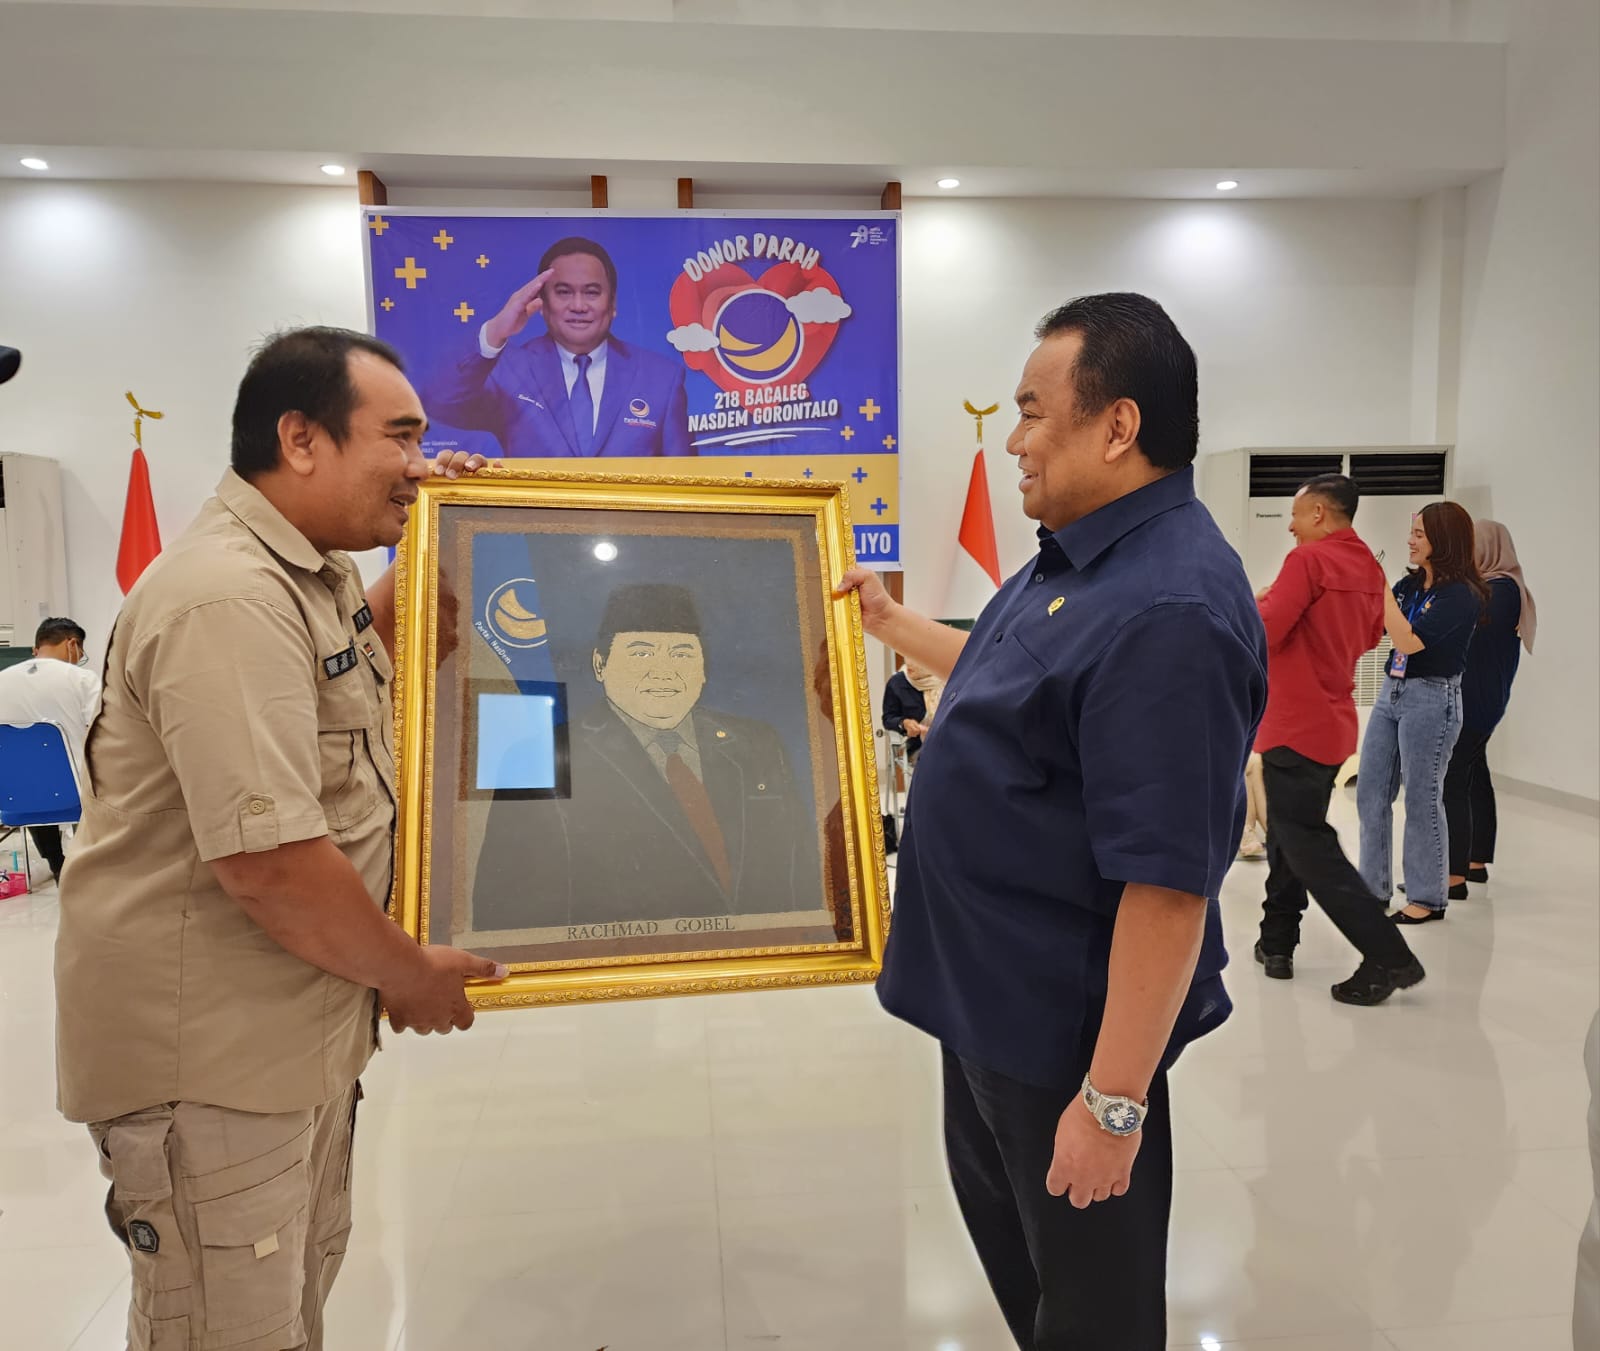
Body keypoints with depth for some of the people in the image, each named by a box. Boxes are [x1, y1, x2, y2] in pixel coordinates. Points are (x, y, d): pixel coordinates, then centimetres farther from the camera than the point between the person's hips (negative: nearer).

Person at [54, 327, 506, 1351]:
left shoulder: (312, 574, 6)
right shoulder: (228, 597, -26)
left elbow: (375, 659, 30)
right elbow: (269, 861, -31)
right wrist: (410, 974, -14)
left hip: (305, 1021, 9)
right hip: (209, 1047, -9)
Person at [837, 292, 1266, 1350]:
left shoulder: (1169, 609, -29)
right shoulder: (1079, 559, 4)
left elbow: (1169, 883, -30)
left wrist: (1114, 1102, -26)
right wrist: (890, 621, 28)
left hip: (1068, 1027, -10)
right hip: (992, 993, 10)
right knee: (998, 1210, 29)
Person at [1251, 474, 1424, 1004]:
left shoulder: (1309, 559, -16)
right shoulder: (1369, 568, 9)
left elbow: (1263, 632, -21)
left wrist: (1259, 603, -1)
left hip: (1296, 726, -9)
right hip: (1332, 725, 9)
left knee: (1307, 846, -4)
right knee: (1289, 833, 18)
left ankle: (1389, 957, -6)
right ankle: (1277, 941, 25)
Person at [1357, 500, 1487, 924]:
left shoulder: (1462, 595, -14)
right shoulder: (1411, 584, 7)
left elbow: (1409, 641, -24)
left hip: (1431, 699, -8)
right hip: (1392, 693, 8)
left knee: (1422, 801, 1)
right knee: (1370, 794, 9)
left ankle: (1428, 897, 14)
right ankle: (1373, 887, 19)